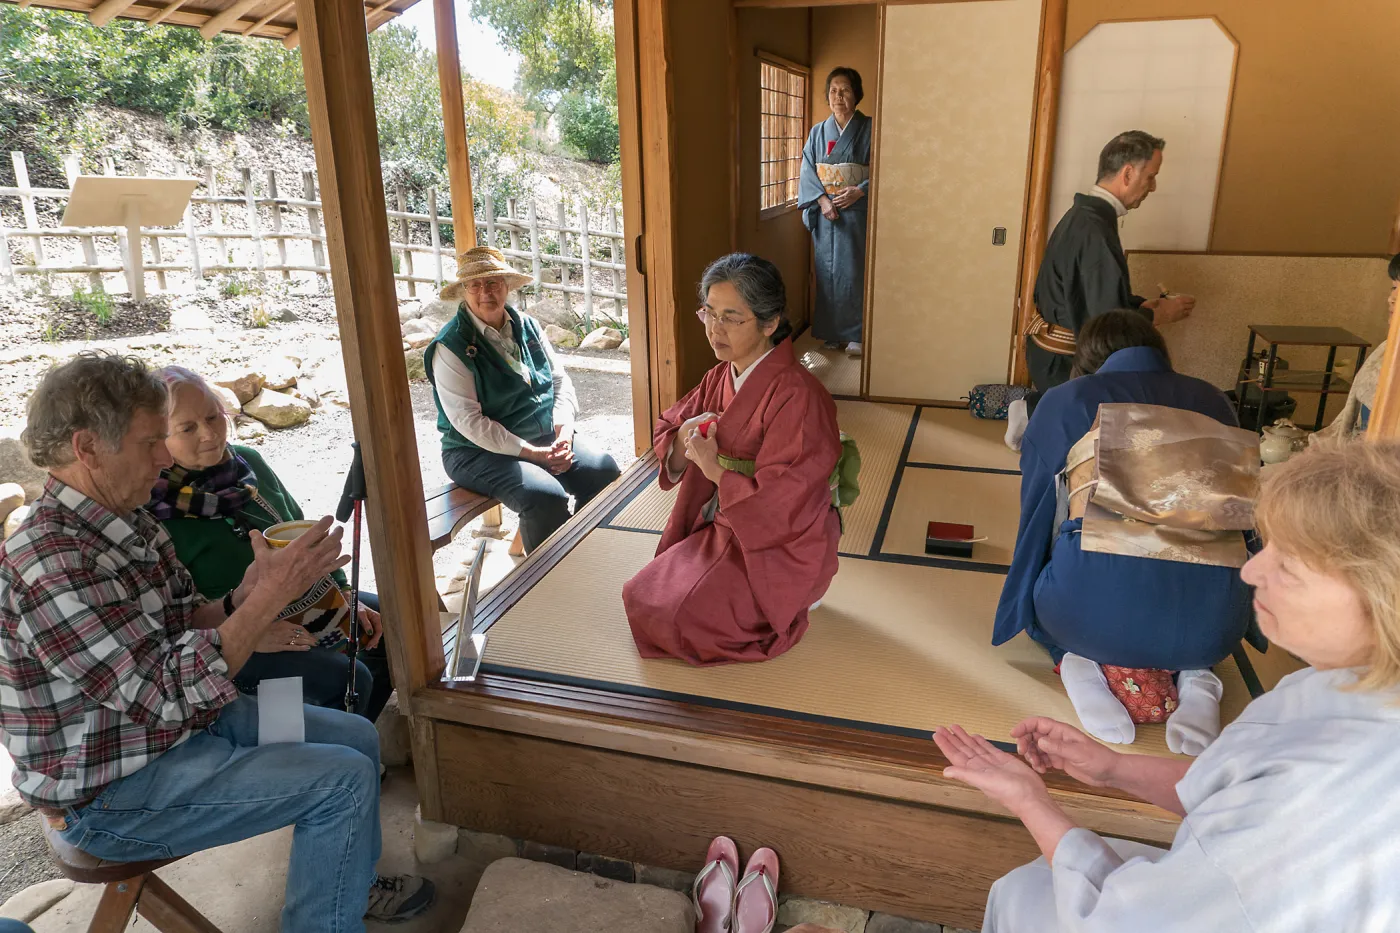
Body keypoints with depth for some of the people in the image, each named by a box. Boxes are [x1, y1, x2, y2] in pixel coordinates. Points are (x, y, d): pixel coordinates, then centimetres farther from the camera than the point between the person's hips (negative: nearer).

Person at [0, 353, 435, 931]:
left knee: (359, 738, 11)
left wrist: (245, 596, -13)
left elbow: (181, 623, 7)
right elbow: (168, 697, -31)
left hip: (185, 724, 9)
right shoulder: (51, 565, -30)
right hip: (110, 797, -9)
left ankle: (348, 884, 35)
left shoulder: (127, 524, 1)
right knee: (345, 781, -16)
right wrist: (271, 595, -29)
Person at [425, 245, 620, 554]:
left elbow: (560, 380, 10)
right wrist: (532, 454, -21)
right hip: (480, 451, -6)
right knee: (546, 496, -31)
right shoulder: (450, 346, -12)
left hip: (545, 438, 7)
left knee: (605, 471, -12)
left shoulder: (527, 327, 8)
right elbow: (468, 421, -18)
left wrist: (563, 433, -9)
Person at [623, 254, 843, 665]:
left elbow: (777, 505, -28)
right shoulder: (720, 377, 1)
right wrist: (683, 438, -14)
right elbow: (665, 432, 9)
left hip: (778, 547, -8)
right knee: (640, 595, 5)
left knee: (680, 617, -17)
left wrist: (715, 470, -18)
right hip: (722, 529, 8)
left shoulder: (797, 396, -25)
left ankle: (788, 603, 7)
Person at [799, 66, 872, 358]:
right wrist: (822, 200, -12)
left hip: (857, 212, -3)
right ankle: (832, 332, 16)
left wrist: (860, 191, -19)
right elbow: (807, 172, 3)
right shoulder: (818, 132, 9)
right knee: (827, 270, 6)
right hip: (825, 213, 3)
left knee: (854, 271, -3)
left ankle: (856, 334, 7)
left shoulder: (869, 129, -1)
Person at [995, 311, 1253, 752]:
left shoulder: (1063, 401, 11)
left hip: (1095, 612, -2)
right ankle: (1193, 674, 8)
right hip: (1210, 625, 3)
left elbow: (1036, 515, 16)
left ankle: (1078, 659, 1)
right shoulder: (1213, 402, 18)